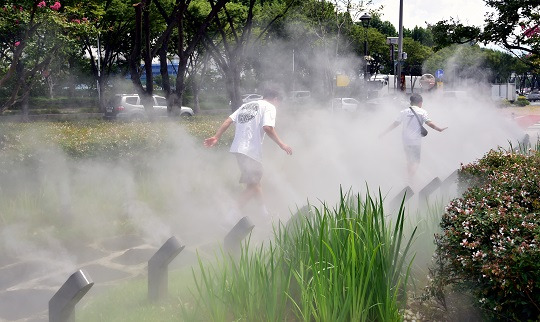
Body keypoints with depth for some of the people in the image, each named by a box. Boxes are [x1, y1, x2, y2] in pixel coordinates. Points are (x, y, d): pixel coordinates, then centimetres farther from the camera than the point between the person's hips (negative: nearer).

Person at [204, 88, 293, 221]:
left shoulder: (246, 105, 22)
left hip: (238, 148, 8)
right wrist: (281, 144, -12)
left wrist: (216, 137, 7)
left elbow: (228, 120, 11)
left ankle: (265, 213, 32)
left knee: (255, 181, 20)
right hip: (251, 150, -8)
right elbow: (267, 128, -17)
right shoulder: (269, 107, 1)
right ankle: (231, 216, -9)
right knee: (252, 185, -1)